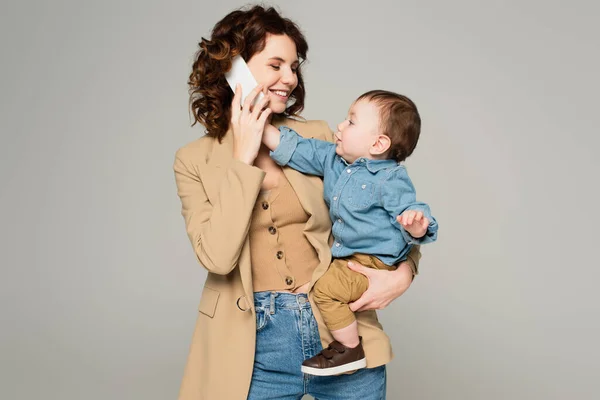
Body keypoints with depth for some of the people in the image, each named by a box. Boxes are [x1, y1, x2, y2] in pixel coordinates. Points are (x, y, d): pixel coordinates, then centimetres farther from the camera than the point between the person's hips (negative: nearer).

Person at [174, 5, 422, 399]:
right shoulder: (195, 160, 0)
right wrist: (243, 158, -12)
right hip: (255, 345, -1)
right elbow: (217, 256, -14)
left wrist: (403, 272, -10)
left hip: (341, 327, 2)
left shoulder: (318, 137, 2)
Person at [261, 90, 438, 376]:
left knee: (326, 288, -22)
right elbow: (295, 149, 2)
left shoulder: (391, 180, -20)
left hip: (374, 262, -9)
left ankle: (351, 350, -2)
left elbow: (410, 212, -20)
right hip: (346, 254, 9)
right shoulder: (334, 159, 1)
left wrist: (416, 226, -45)